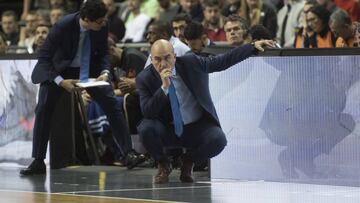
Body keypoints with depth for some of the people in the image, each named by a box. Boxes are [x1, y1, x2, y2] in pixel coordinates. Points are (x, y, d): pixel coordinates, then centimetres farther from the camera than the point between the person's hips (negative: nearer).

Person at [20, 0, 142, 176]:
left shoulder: (102, 27, -19)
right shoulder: (63, 26, -31)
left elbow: (103, 52, 1)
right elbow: (44, 57, -24)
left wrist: (104, 72, -18)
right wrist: (60, 81, -35)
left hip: (89, 68, 3)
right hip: (59, 69, -3)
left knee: (111, 104, -8)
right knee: (43, 109, -13)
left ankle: (127, 153, 0)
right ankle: (38, 162, -5)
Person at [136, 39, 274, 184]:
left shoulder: (191, 63, -7)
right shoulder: (145, 78, -10)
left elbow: (225, 60, 0)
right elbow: (147, 113, -19)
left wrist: (254, 46, -6)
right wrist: (164, 87, -31)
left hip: (197, 128, 1)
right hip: (167, 130, -1)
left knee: (218, 139, -29)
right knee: (146, 128, -32)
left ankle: (188, 161, 4)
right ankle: (163, 165, 0)